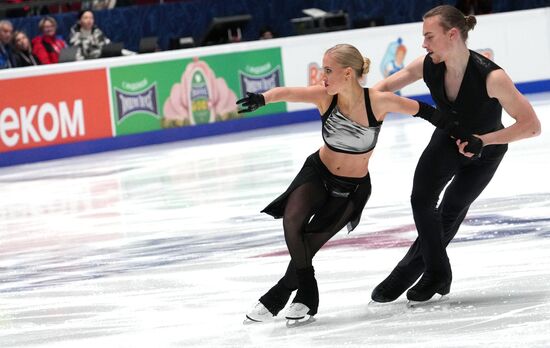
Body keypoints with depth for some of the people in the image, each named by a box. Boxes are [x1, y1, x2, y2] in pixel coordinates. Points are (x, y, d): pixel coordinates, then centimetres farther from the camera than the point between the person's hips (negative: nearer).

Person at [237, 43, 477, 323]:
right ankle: (307, 290, -1)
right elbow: (286, 93, -36)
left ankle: (279, 296, 15)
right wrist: (262, 98, -59)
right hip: (317, 173, 2)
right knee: (292, 220, -23)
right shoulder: (324, 96, -19)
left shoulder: (378, 102, -23)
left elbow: (422, 111, -10)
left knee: (309, 242, -10)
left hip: (353, 187, -2)